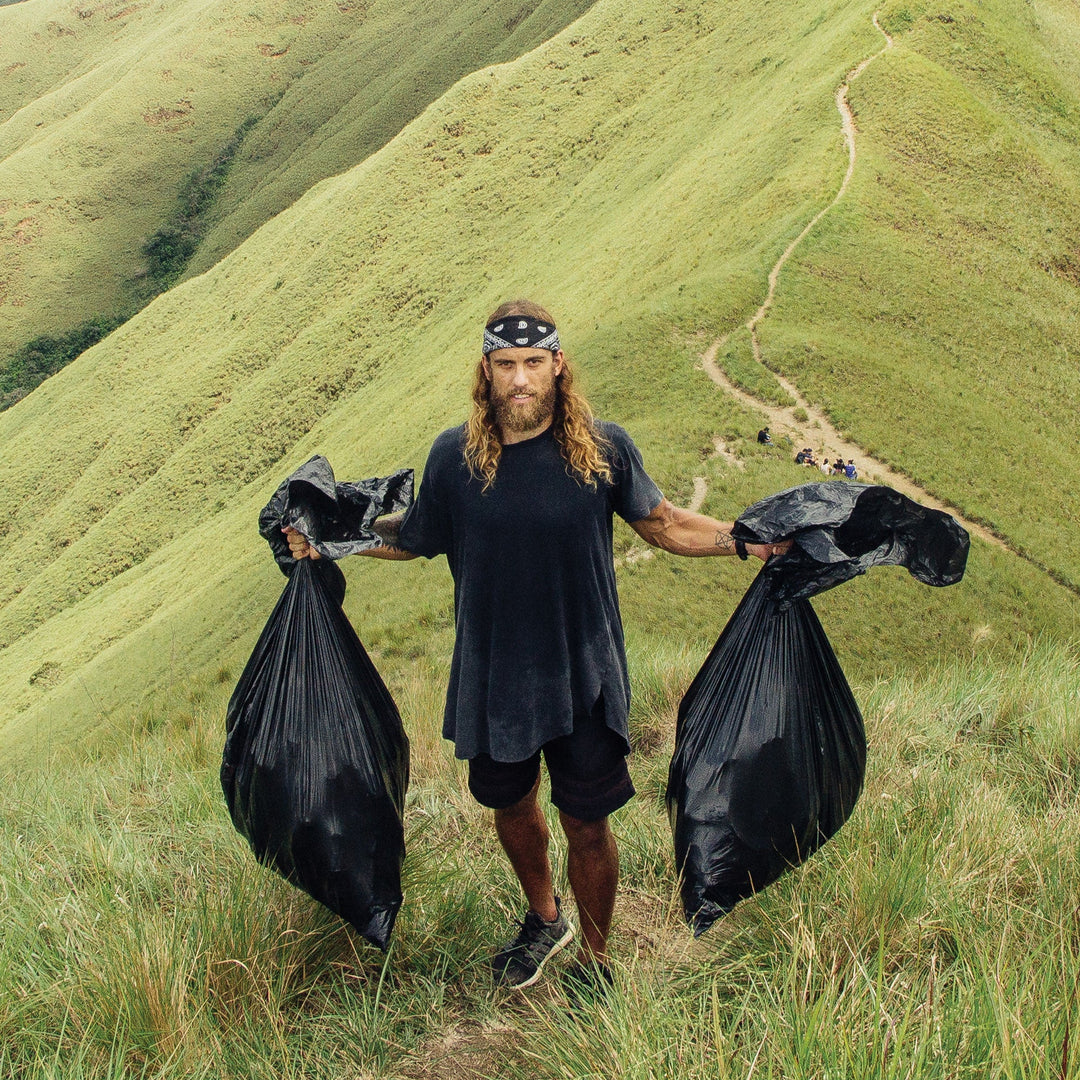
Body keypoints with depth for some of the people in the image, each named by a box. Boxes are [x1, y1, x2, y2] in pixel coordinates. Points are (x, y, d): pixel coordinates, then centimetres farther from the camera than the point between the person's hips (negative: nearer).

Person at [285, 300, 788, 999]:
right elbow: (415, 538, 9)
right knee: (511, 807, 22)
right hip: (493, 678, 2)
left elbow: (660, 522, 4)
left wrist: (743, 541, -8)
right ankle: (544, 918, 52)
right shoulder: (455, 456, -7)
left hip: (584, 678, -2)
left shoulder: (604, 448, -10)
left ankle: (595, 958, 36)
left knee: (587, 825, 9)